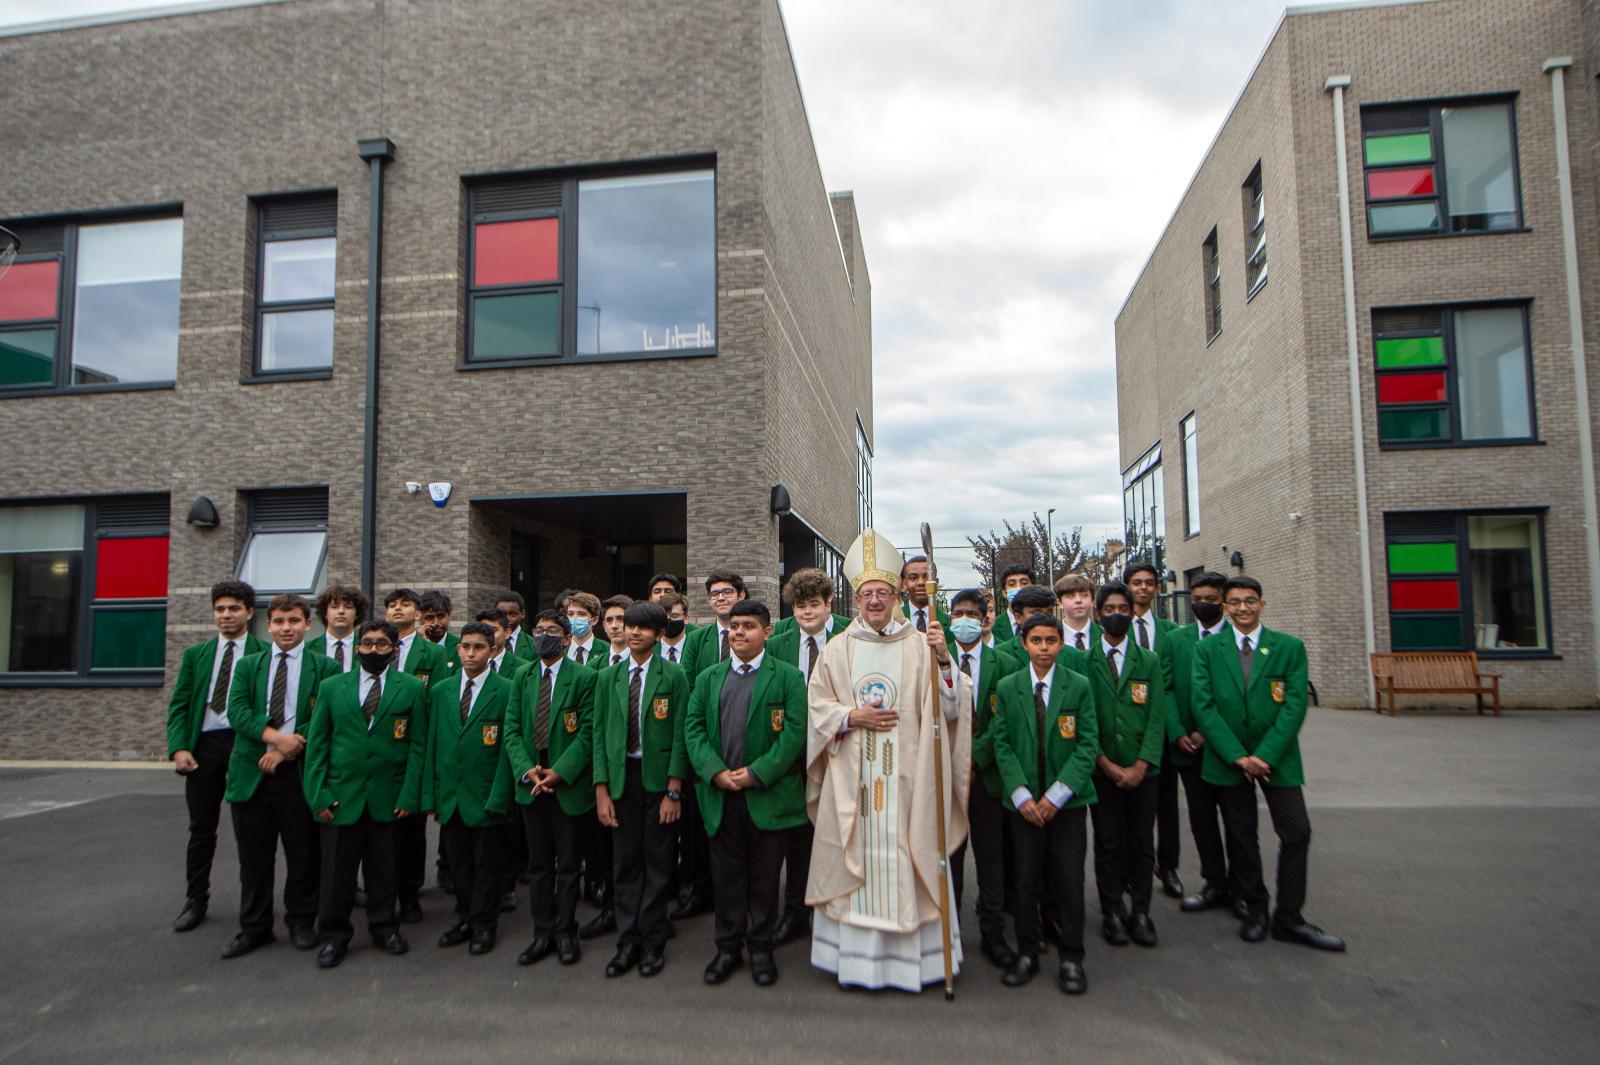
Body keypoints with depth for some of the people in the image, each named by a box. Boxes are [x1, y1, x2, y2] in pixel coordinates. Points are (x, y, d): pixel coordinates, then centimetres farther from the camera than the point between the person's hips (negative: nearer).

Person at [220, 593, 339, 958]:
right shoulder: (248, 665, 11)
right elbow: (237, 711, -2)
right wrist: (275, 736, -17)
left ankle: (301, 922, 21)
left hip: (300, 773, -2)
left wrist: (288, 749, -15)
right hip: (251, 773, 3)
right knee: (254, 857, 11)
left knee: (303, 854, 6)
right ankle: (254, 927, 24)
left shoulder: (324, 667, 2)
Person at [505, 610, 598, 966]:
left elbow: (588, 732, -10)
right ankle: (542, 934, 21)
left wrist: (559, 772, -16)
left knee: (568, 864, 6)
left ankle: (566, 933, 18)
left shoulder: (585, 678, -5)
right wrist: (526, 770, -10)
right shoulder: (522, 678, 9)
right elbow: (512, 729, 5)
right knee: (538, 863, 10)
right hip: (531, 784, 4)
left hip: (569, 784, -4)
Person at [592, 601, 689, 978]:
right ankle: (628, 942, 19)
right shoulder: (609, 678, 7)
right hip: (621, 777, 3)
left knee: (658, 862, 5)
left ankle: (653, 943, 18)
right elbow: (599, 735, 7)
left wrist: (674, 791, -10)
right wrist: (601, 790, 0)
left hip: (659, 779, -3)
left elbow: (680, 735, -6)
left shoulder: (673, 677, -3)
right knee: (625, 862, 8)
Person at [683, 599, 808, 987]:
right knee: (726, 875, 10)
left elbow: (794, 731, -8)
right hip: (720, 794, 3)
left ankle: (762, 948, 22)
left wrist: (757, 773, -15)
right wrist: (715, 771, -10)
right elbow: (693, 727, 5)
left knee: (765, 877, 7)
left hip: (768, 794, -3)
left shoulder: (788, 677, 0)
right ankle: (728, 947, 24)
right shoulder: (709, 678, 11)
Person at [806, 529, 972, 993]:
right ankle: (856, 955, 17)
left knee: (905, 861, 1)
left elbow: (949, 709, -5)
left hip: (906, 777, -1)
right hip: (852, 778, 1)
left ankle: (911, 953, 15)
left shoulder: (919, 646, 1)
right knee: (856, 858, 4)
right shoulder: (838, 649, 5)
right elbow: (817, 705, 7)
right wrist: (852, 717, -9)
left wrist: (943, 658, -19)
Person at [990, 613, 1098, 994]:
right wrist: (1021, 795, -9)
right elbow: (1002, 744, 2)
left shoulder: (1079, 686, -2)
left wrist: (1056, 794, -11)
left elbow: (1088, 744, -4)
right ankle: (1027, 953, 20)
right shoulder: (1007, 687, 2)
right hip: (1024, 801, 1)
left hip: (1067, 801, -1)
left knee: (1070, 879, 2)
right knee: (1025, 880, 5)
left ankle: (1071, 958, 16)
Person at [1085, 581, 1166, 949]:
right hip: (1101, 768, -2)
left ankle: (1141, 911, 19)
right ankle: (1112, 912, 16)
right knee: (1108, 843, 5)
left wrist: (1140, 765, -8)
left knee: (1142, 842, 7)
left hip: (1142, 768, 2)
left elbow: (1157, 716, 2)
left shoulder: (1149, 661, 8)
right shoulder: (1084, 661, 1)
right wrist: (1105, 762, -9)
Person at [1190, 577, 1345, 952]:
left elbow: (1294, 706, -7)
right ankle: (1255, 909, 23)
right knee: (1241, 836, 7)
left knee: (1297, 833, -3)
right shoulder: (1208, 650, 1)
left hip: (1276, 756, 0)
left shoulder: (1289, 647, 0)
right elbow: (1203, 706, -5)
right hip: (1228, 758, 0)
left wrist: (1266, 755, -15)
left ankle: (1288, 918, 11)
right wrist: (1238, 756, -13)